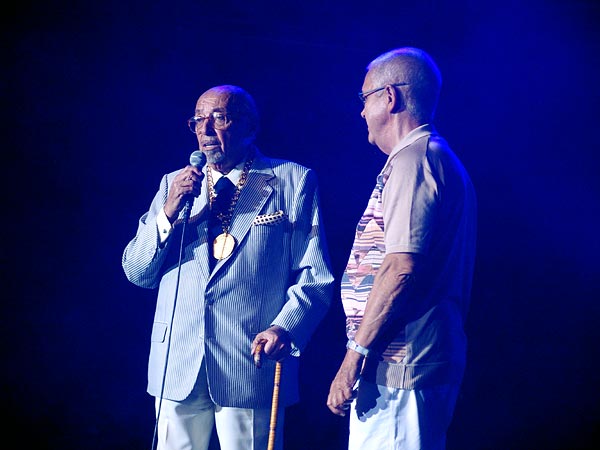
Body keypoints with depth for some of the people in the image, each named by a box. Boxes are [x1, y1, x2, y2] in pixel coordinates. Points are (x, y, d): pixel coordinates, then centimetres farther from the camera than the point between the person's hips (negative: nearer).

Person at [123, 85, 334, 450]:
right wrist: (168, 212, -8)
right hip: (177, 367, 3)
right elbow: (137, 272, 8)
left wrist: (286, 327, -19)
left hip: (253, 365, -3)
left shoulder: (293, 181, 2)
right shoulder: (174, 184, 13)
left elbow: (315, 275, -1)